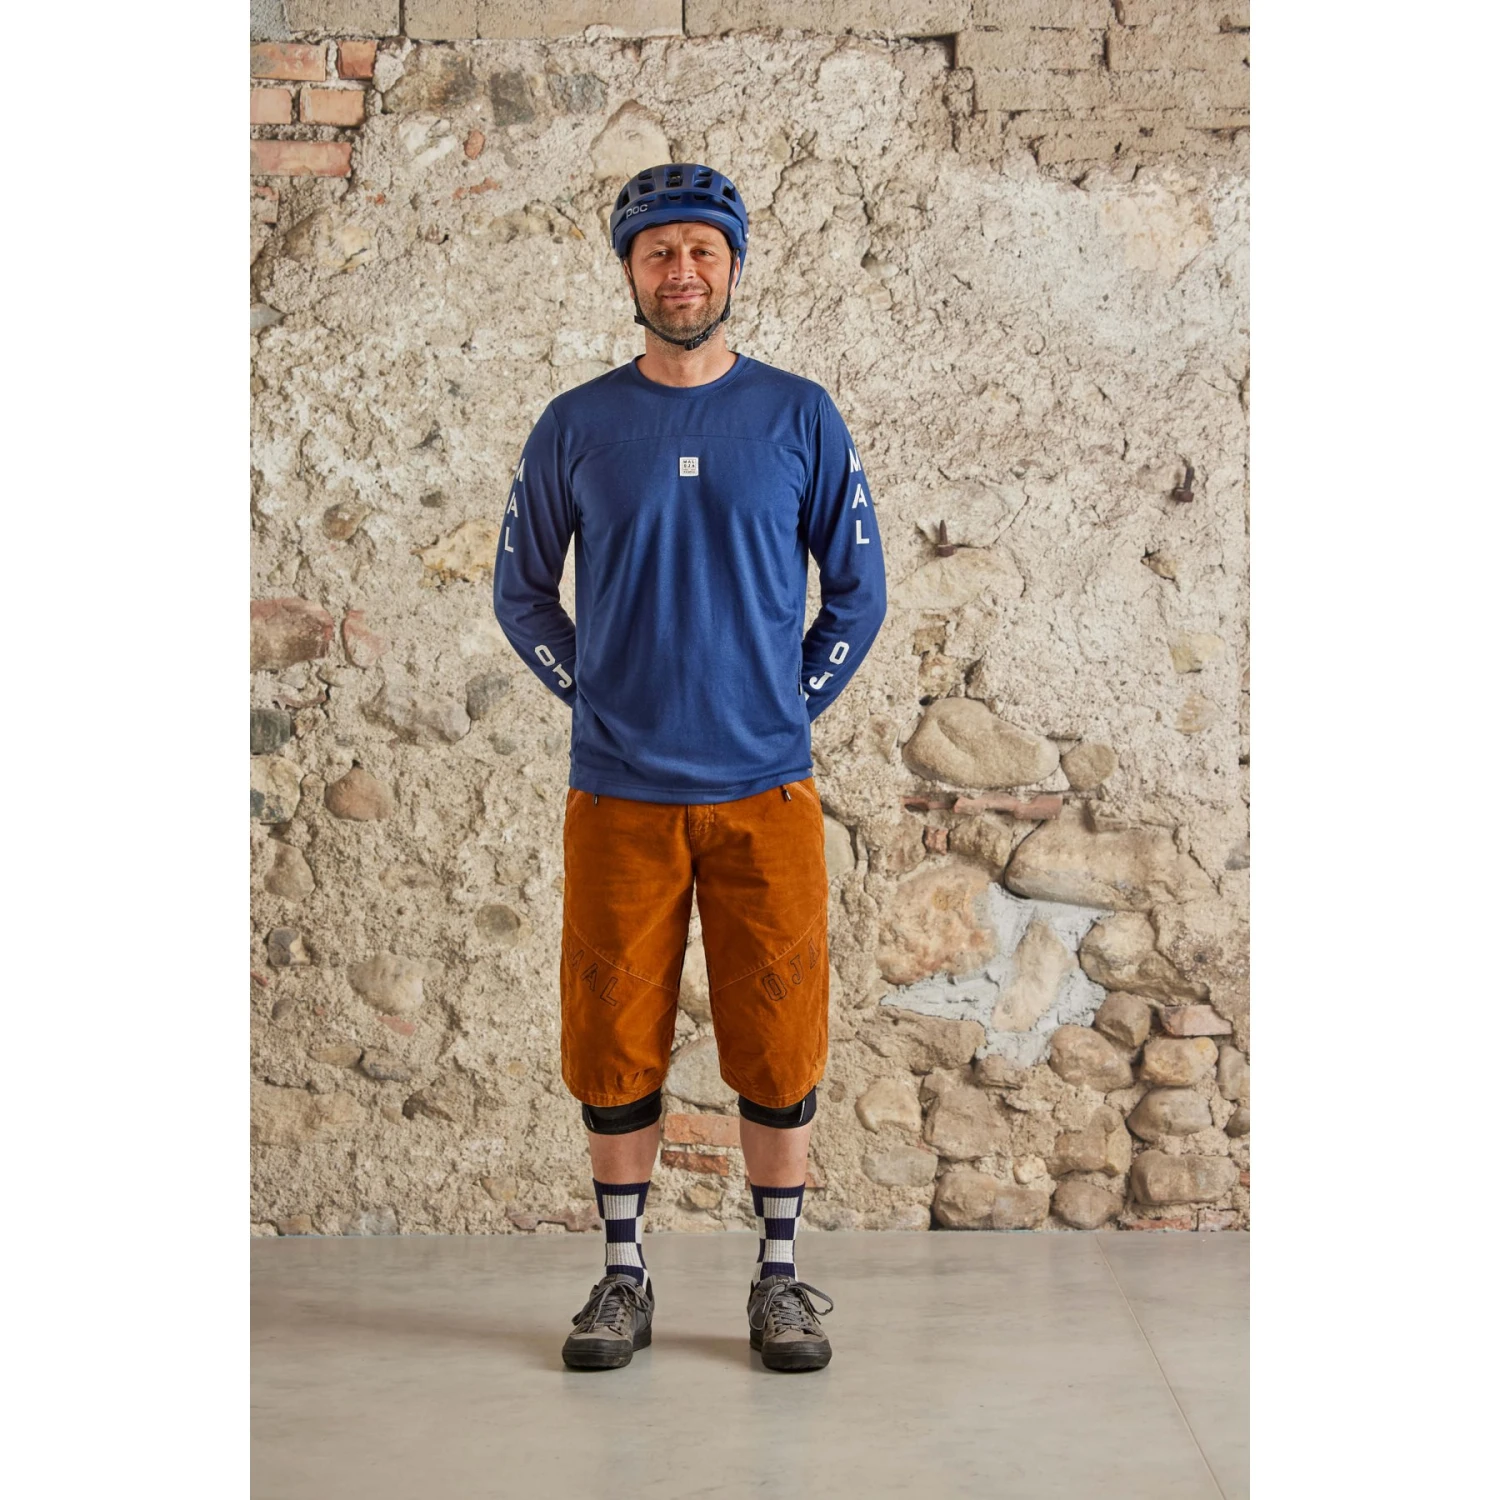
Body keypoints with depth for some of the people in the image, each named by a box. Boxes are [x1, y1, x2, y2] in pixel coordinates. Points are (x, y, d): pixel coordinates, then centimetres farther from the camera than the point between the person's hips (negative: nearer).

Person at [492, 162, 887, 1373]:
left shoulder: (801, 419, 4)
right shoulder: (576, 428, 5)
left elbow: (858, 590, 10)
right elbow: (521, 589, 13)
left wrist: (796, 705, 3)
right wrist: (593, 693, 4)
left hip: (767, 787, 0)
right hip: (618, 792, 0)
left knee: (777, 1041, 4)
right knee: (617, 1039, 5)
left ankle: (781, 1277, 17)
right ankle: (623, 1276, 19)